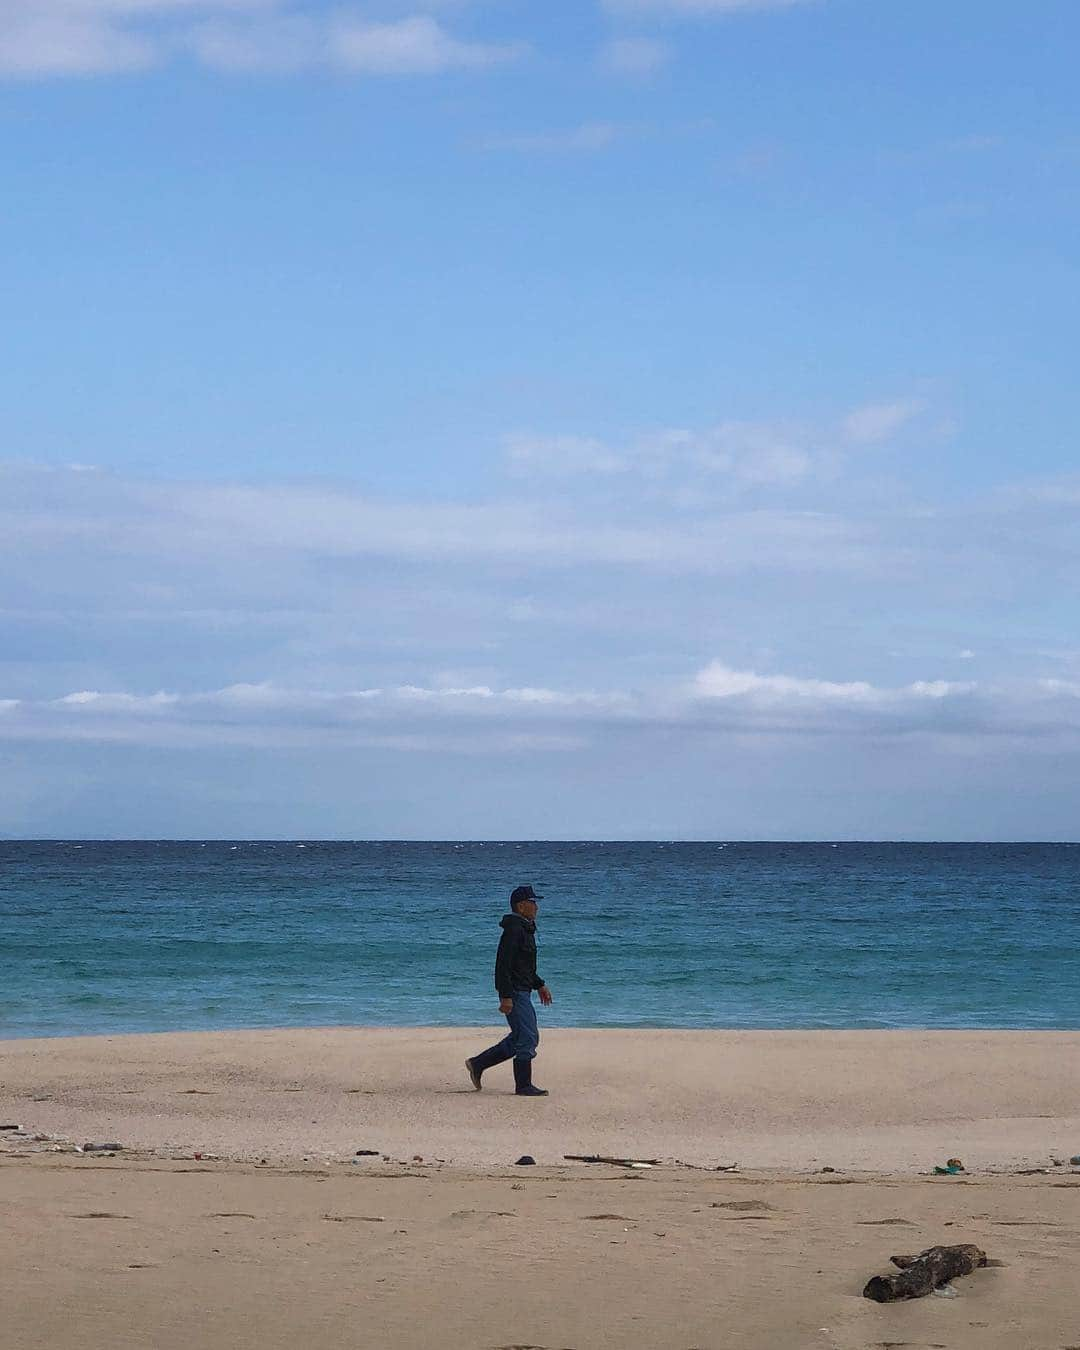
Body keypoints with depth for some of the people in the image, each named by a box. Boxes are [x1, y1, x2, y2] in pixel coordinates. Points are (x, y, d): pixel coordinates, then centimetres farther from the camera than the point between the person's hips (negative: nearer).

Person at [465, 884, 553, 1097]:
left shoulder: (525, 928, 16)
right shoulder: (513, 930, -17)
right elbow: (503, 964, -23)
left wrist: (539, 985, 25)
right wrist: (506, 997, -26)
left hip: (522, 991, 11)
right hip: (514, 992, -11)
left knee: (521, 1038, 14)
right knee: (527, 1038, -6)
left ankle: (478, 1064, 20)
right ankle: (523, 1085, 1)